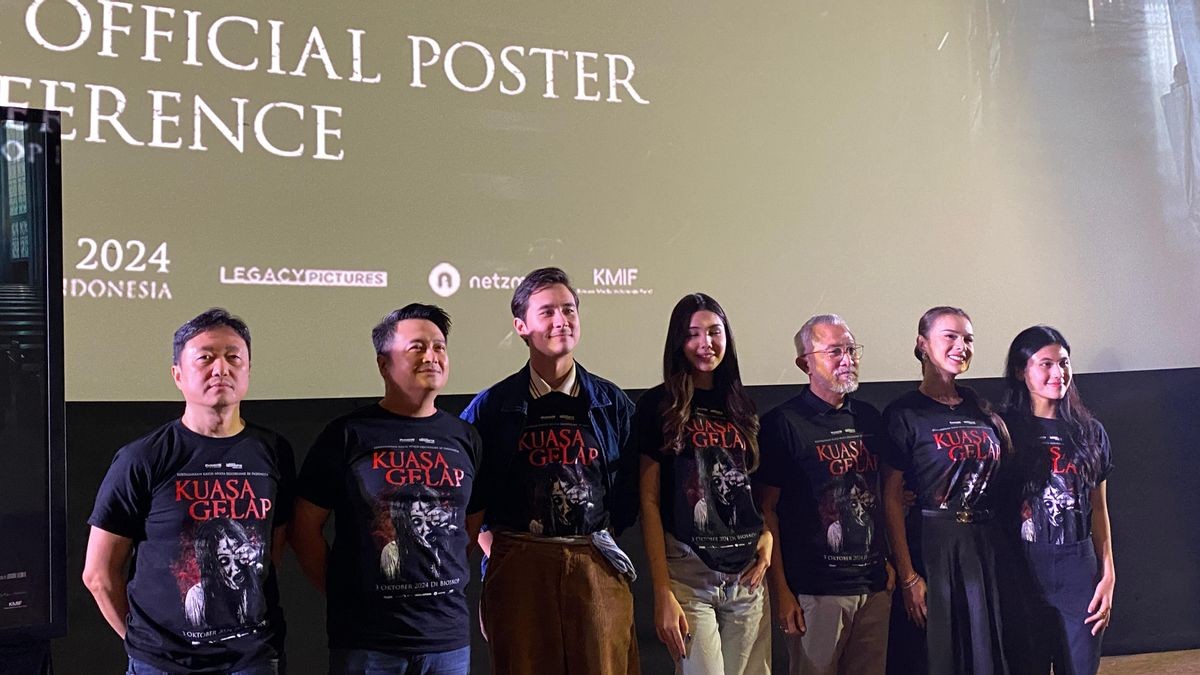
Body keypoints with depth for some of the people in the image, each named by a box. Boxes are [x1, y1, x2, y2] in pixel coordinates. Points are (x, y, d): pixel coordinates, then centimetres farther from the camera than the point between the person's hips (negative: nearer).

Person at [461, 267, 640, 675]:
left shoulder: (611, 402, 7)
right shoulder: (492, 406, 2)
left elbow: (632, 484, 11)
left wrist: (607, 534, 3)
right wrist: (489, 542, 0)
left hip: (598, 565, 1)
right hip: (519, 564, -1)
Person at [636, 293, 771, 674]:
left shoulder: (741, 404, 13)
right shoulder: (657, 406, -2)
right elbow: (649, 502, -5)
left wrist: (768, 536, -1)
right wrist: (662, 592, -11)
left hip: (747, 575, 5)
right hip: (688, 575, -4)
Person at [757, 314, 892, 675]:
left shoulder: (870, 417, 11)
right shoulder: (783, 423, -8)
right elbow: (767, 510, -9)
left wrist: (889, 563, 12)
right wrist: (780, 590, -13)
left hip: (875, 584, 6)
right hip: (815, 590, -6)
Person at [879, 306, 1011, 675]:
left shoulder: (982, 409, 10)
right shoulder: (903, 413, -6)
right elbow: (891, 498, -10)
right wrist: (907, 576, -15)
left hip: (987, 545, 5)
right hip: (933, 547, -5)